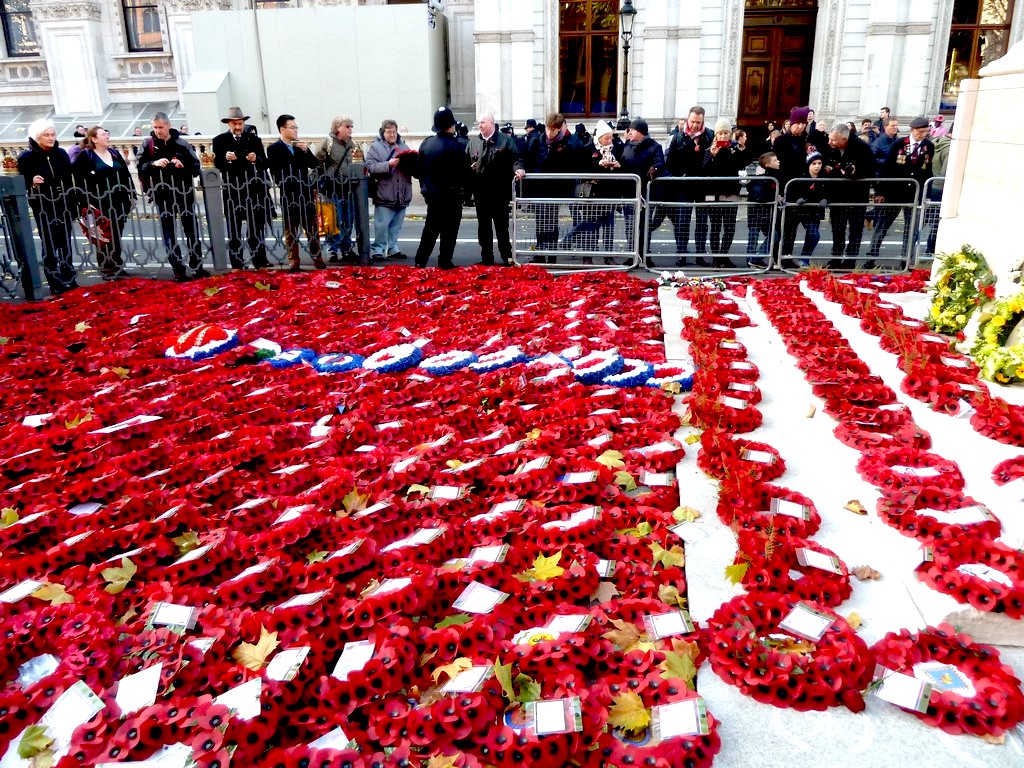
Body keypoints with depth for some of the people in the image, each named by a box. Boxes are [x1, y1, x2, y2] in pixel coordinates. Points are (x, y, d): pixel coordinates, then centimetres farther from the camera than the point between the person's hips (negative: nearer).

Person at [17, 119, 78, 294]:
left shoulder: (61, 154, 6)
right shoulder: (26, 157, -5)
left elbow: (69, 182, 9)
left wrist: (73, 207, 7)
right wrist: (32, 182, -24)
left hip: (64, 205, 3)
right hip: (43, 208, -3)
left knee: (65, 243, 10)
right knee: (49, 244, 1)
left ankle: (69, 278, 20)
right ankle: (55, 282, 5)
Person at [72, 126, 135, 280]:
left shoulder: (114, 153, 14)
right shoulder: (85, 155, -4)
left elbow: (126, 175, 16)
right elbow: (79, 180, -10)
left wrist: (132, 195, 11)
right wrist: (86, 202, -15)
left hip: (119, 202, 5)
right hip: (100, 204, -5)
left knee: (117, 236, 10)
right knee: (103, 236, 1)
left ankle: (117, 267, 19)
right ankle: (107, 269, 8)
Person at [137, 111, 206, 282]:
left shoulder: (181, 143, 1)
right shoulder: (148, 144, 2)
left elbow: (196, 165, 1)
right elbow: (140, 166, -2)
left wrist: (183, 165, -18)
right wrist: (153, 163, -20)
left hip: (184, 192, 0)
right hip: (162, 195, 0)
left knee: (191, 230, 7)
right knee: (168, 232, 3)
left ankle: (197, 266, 17)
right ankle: (178, 269, 10)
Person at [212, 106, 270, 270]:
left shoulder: (254, 139, 9)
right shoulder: (220, 140, 5)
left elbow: (265, 164, 2)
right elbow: (217, 165, -3)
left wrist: (256, 159, -18)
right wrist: (226, 159, -22)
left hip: (253, 190, 1)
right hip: (231, 191, -1)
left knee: (256, 228, 5)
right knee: (234, 230, 4)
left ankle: (260, 263, 11)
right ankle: (237, 265, 9)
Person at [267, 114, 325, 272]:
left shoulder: (301, 145, 12)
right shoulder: (273, 149, -2)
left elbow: (314, 165, 8)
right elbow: (276, 174, -7)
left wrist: (306, 151, -6)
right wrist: (288, 187, -11)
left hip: (306, 194, 4)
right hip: (288, 196, -4)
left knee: (312, 228, 7)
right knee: (291, 231, 2)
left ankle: (317, 258, 14)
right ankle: (293, 261, 7)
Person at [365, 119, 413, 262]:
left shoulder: (403, 146, 15)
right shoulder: (375, 147, 0)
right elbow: (370, 167, -11)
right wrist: (388, 165, -21)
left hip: (402, 195, 5)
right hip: (384, 195, -5)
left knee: (396, 225, 12)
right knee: (382, 225, -5)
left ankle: (392, 249, 22)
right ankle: (377, 250, 4)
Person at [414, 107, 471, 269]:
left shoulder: (426, 143, 2)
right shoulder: (455, 145, -15)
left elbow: (419, 169, 7)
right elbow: (464, 171, -14)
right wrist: (464, 187, 2)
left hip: (431, 193, 6)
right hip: (451, 194, -6)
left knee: (431, 227, 16)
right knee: (449, 229, 4)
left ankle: (420, 260, 15)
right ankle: (445, 261, 5)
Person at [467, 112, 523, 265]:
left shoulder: (506, 140, 0)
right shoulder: (473, 142, 10)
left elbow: (516, 158, -5)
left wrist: (518, 168, -24)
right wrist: (468, 168, -8)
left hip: (500, 192, -3)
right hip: (480, 192, 4)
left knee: (502, 226, 5)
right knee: (483, 226, 9)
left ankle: (507, 257, 14)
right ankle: (487, 258, 18)